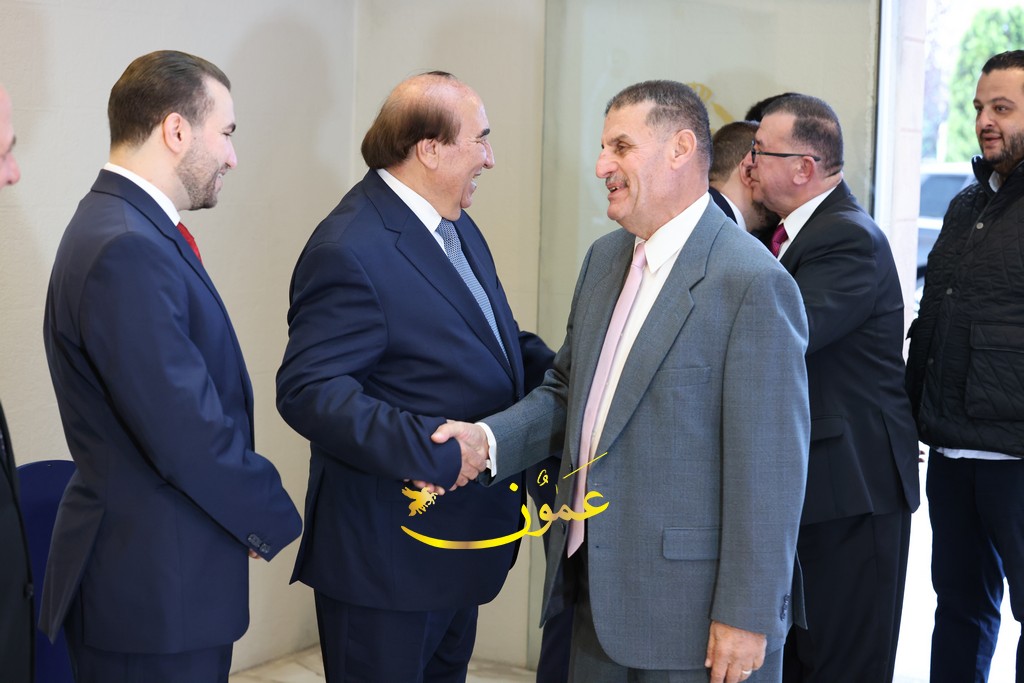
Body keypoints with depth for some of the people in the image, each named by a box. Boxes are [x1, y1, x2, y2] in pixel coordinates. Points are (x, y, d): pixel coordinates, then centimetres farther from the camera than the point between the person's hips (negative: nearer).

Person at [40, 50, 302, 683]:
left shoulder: (125, 228, 10)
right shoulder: (127, 251, -23)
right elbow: (190, 434, -24)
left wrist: (253, 512, 7)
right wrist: (274, 520, -9)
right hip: (154, 587, -10)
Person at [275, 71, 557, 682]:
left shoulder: (456, 226, 9)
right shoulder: (350, 252, -21)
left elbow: (499, 337, 20)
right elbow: (309, 390, -27)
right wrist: (431, 448, -32)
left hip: (460, 536, 10)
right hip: (388, 556, -9)